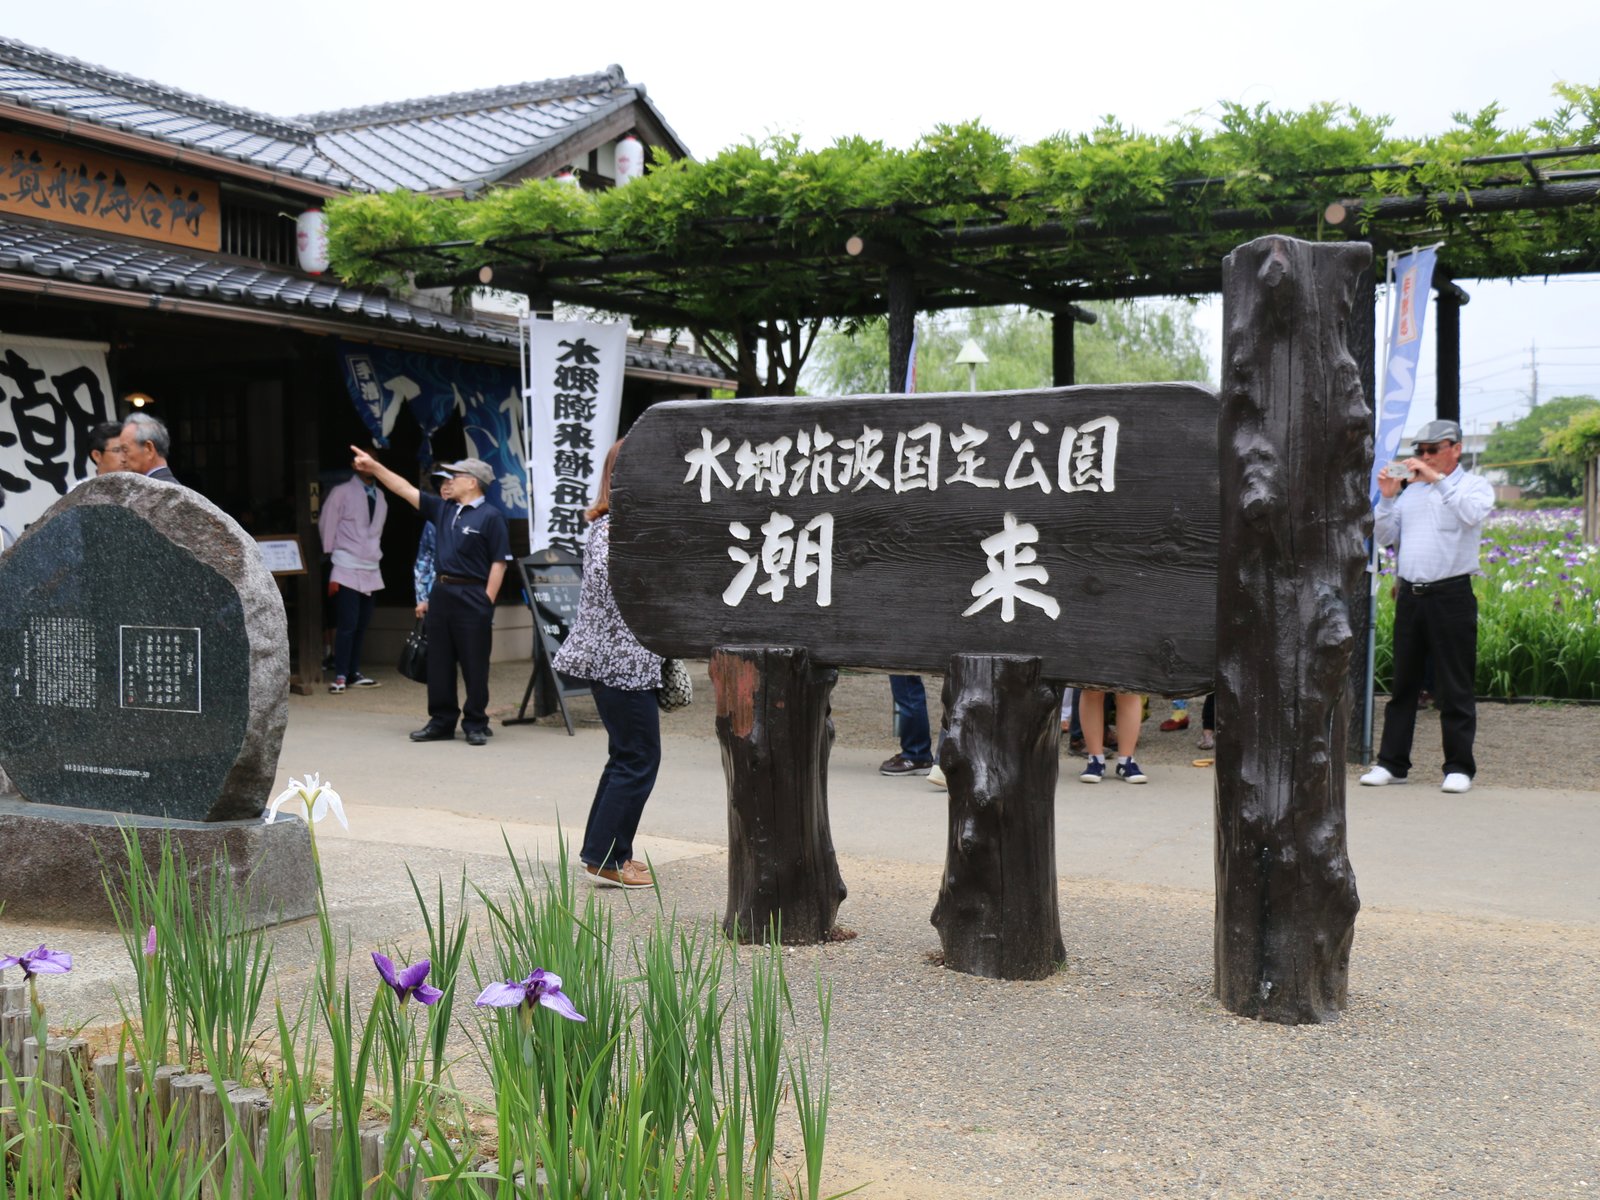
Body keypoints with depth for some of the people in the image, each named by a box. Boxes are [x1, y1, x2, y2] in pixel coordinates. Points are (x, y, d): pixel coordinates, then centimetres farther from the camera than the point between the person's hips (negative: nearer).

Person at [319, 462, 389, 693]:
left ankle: (354, 673, 15)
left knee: (361, 626, 7)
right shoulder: (342, 492, -4)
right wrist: (331, 559, -2)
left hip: (371, 571, 6)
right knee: (347, 625, -10)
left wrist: (375, 554, 12)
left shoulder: (380, 496, 13)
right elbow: (327, 527, -2)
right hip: (347, 570, -5)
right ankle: (340, 676, -4)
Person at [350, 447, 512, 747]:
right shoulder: (443, 510, 12)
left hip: (472, 597, -7)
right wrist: (374, 467, 15)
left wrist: (487, 603, -13)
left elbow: (499, 562, -10)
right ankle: (442, 722, 18)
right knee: (438, 663, 10)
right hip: (441, 593, 7)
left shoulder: (491, 516, -8)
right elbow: (406, 490, 17)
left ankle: (475, 725, 9)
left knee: (474, 665, -1)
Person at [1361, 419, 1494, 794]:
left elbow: (1472, 514, -20)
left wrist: (1437, 480, -20)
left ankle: (1459, 767, 6)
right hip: (1410, 595, 5)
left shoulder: (1474, 486, 3)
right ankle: (1392, 763, 13)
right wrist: (1387, 498, 3)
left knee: (1454, 688, -1)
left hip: (1451, 597, -5)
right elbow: (1384, 537, 16)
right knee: (1403, 683, 8)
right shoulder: (1412, 491, 17)